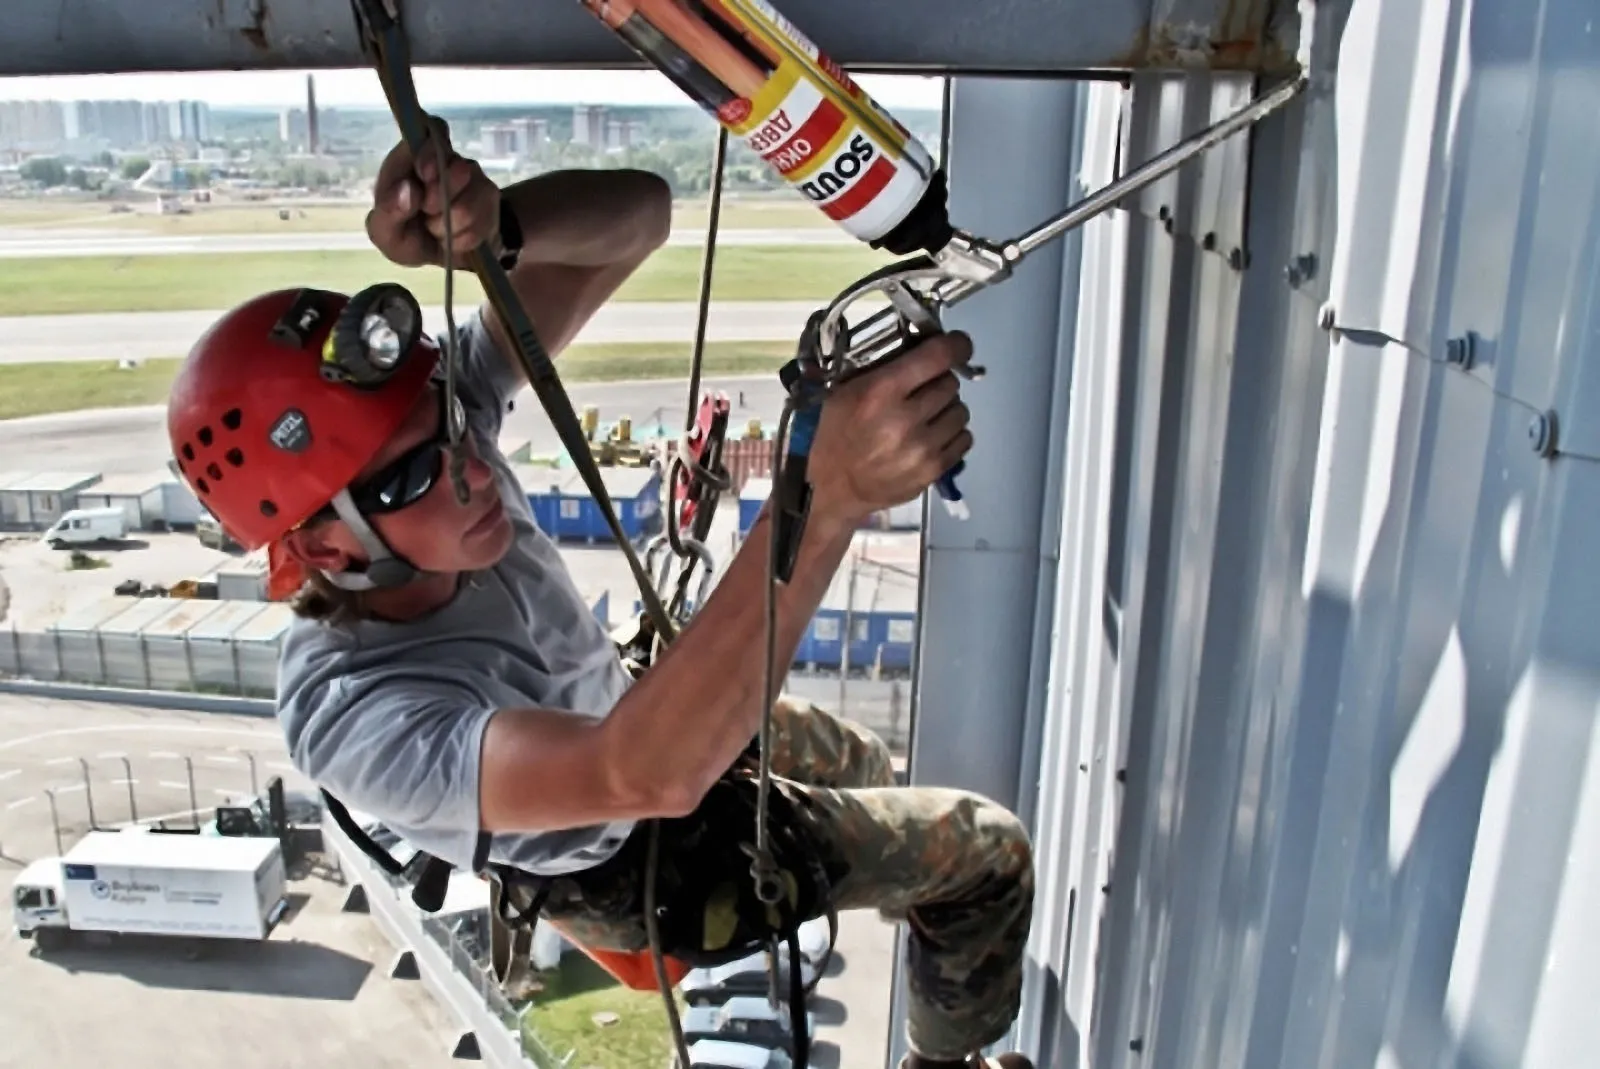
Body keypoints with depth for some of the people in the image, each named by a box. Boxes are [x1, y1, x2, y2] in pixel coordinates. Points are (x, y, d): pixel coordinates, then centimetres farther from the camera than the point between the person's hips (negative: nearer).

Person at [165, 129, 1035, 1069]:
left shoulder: (442, 407, -27)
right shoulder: (355, 716, -42)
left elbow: (638, 211, -29)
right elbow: (648, 775, -58)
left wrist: (494, 223, -52)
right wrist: (829, 494, -70)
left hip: (630, 706, 6)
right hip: (636, 862, -6)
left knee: (859, 764, 32)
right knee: (988, 853, 4)